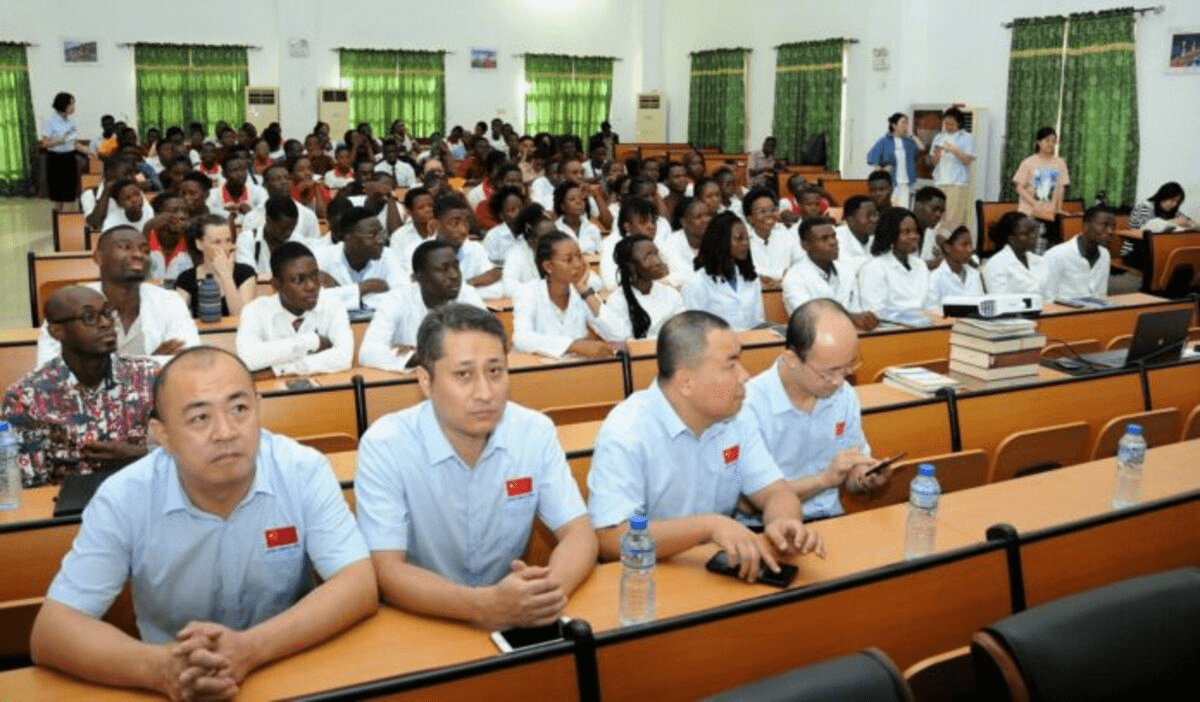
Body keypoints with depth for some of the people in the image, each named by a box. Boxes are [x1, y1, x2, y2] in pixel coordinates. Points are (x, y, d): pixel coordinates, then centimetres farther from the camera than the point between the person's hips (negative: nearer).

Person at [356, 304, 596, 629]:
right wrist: (486, 605, -33)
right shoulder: (384, 445, -14)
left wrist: (549, 588, -26)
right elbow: (387, 572, -18)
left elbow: (579, 534, -5)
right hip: (421, 622, -4)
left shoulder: (536, 432, -6)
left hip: (513, 619, 4)